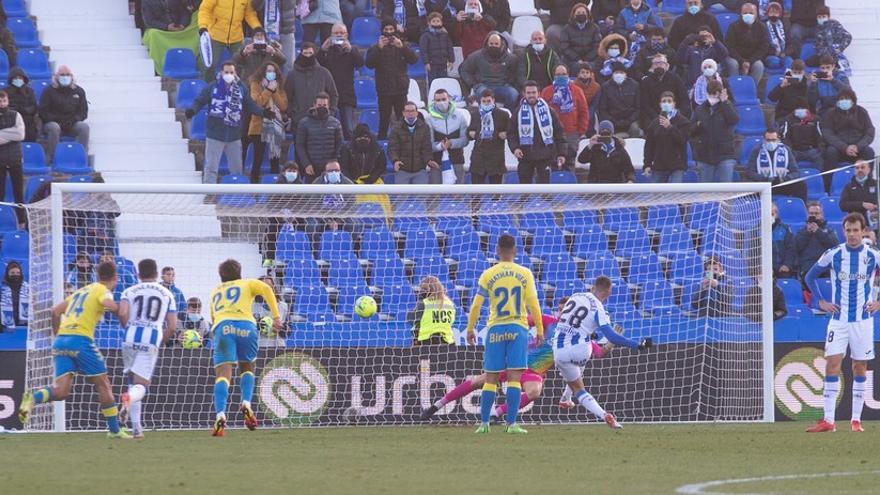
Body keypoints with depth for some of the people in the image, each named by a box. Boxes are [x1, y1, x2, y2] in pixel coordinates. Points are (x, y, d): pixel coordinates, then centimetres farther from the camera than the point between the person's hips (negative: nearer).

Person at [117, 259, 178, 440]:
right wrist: (162, 342, 25)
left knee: (133, 382, 18)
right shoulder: (167, 294, 15)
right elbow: (172, 326, 9)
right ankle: (130, 398, -41)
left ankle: (136, 427, 10)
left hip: (131, 338, 1)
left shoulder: (129, 292, 11)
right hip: (152, 339, -1)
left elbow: (122, 314, -7)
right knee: (141, 386, -3)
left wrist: (128, 329, 12)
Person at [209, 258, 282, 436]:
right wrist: (276, 317, 6)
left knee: (223, 374, -9)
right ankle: (246, 403, -3)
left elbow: (213, 317, 36)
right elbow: (266, 289, 7)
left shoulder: (215, 292, 33)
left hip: (222, 327, 0)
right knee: (247, 368, 21)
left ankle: (220, 415, -29)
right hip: (246, 326, 0)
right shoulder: (247, 284, 25)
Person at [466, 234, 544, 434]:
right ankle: (511, 423, -9)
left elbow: (476, 305, 1)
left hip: (495, 329, 1)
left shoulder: (488, 275, 0)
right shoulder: (525, 274, 0)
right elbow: (533, 305, -2)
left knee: (490, 378, 7)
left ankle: (484, 423, 7)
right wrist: (540, 331, 5)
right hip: (518, 328, -1)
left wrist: (470, 329, 11)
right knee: (514, 378, -3)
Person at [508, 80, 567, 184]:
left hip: (545, 156, -1)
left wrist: (561, 153, 0)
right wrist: (515, 148, -12)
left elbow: (559, 133, 6)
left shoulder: (547, 110, 4)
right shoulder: (519, 112, 6)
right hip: (525, 156, 1)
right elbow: (511, 134, 7)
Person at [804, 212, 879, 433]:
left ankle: (856, 419, 10)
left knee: (860, 368, 4)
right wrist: (821, 301, 3)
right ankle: (828, 420, -10)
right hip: (838, 319, 0)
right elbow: (810, 277, 12)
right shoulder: (833, 255, 0)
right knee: (832, 366, -9)